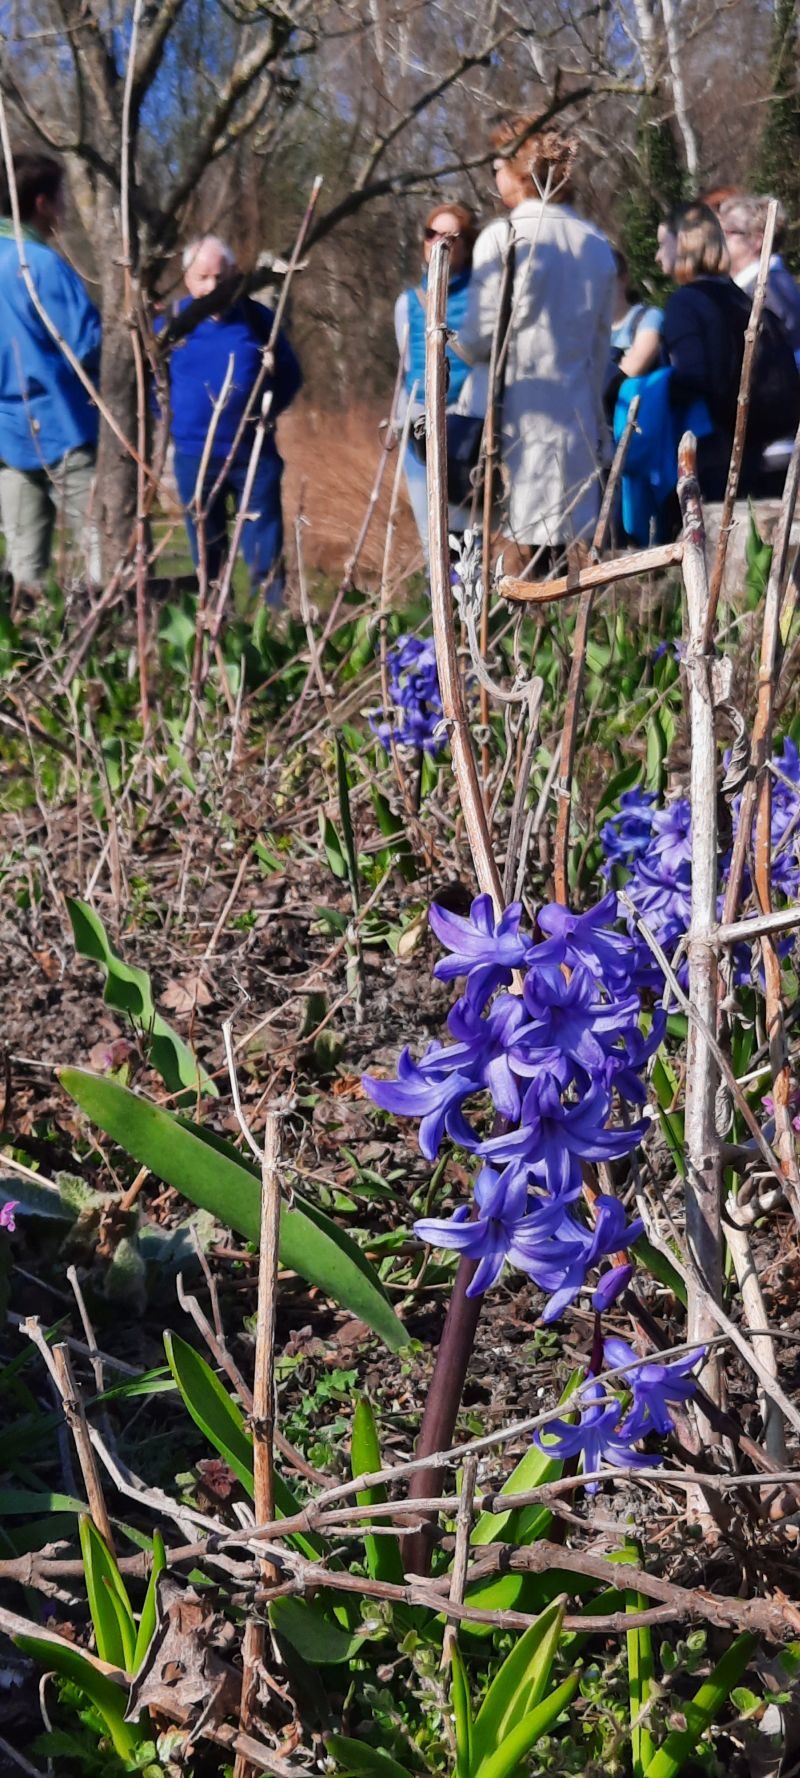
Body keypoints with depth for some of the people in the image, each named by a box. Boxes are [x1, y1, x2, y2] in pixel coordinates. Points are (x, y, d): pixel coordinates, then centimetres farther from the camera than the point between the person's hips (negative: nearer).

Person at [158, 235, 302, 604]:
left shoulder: (257, 318, 0)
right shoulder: (172, 323, -1)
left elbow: (289, 374, 10)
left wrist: (266, 409, -1)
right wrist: (172, 414, 1)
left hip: (255, 454, -1)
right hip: (194, 457, 1)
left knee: (265, 549, 1)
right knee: (206, 551, 10)